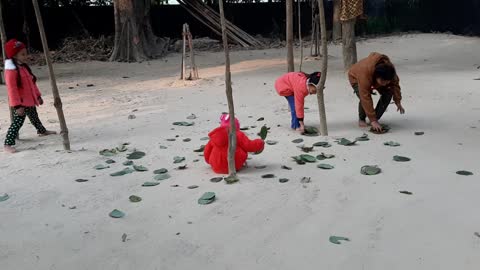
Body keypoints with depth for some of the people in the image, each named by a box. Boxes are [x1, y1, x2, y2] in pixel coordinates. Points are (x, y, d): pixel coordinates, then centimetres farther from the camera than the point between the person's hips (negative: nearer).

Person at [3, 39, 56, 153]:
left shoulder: (24, 67, 9)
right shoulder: (11, 71, -21)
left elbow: (32, 83, 18)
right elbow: (12, 90, -24)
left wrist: (38, 96, 21)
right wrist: (17, 105, -26)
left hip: (30, 101, 9)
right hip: (20, 103, -9)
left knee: (34, 117, 28)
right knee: (17, 122, -12)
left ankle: (42, 131, 51)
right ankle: (8, 144, -10)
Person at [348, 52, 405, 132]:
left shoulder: (389, 68, -32)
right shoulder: (365, 73, -47)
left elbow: (395, 84, -12)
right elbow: (366, 98, -46)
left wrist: (398, 102, -13)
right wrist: (373, 120, -45)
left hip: (374, 76, 5)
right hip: (356, 77, -5)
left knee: (388, 93, -17)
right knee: (364, 98, -30)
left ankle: (376, 119, -4)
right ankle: (362, 119, -1)